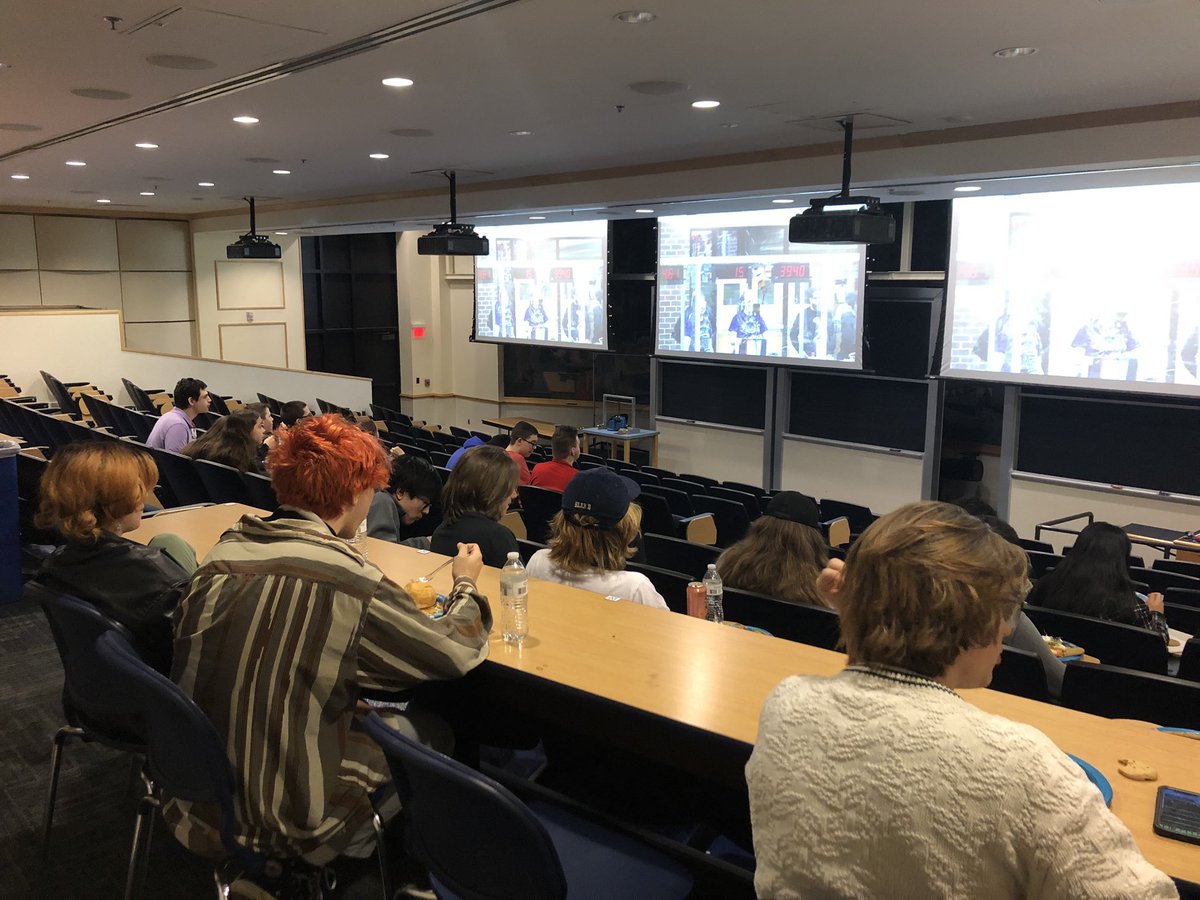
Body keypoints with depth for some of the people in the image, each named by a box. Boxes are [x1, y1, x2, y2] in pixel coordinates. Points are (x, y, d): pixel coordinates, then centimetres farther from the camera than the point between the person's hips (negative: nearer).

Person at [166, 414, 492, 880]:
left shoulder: (225, 551, -7)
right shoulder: (350, 582, -24)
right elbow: (457, 652, -12)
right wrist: (466, 584, 7)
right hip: (290, 822, -6)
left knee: (377, 713, 23)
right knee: (431, 727, 13)